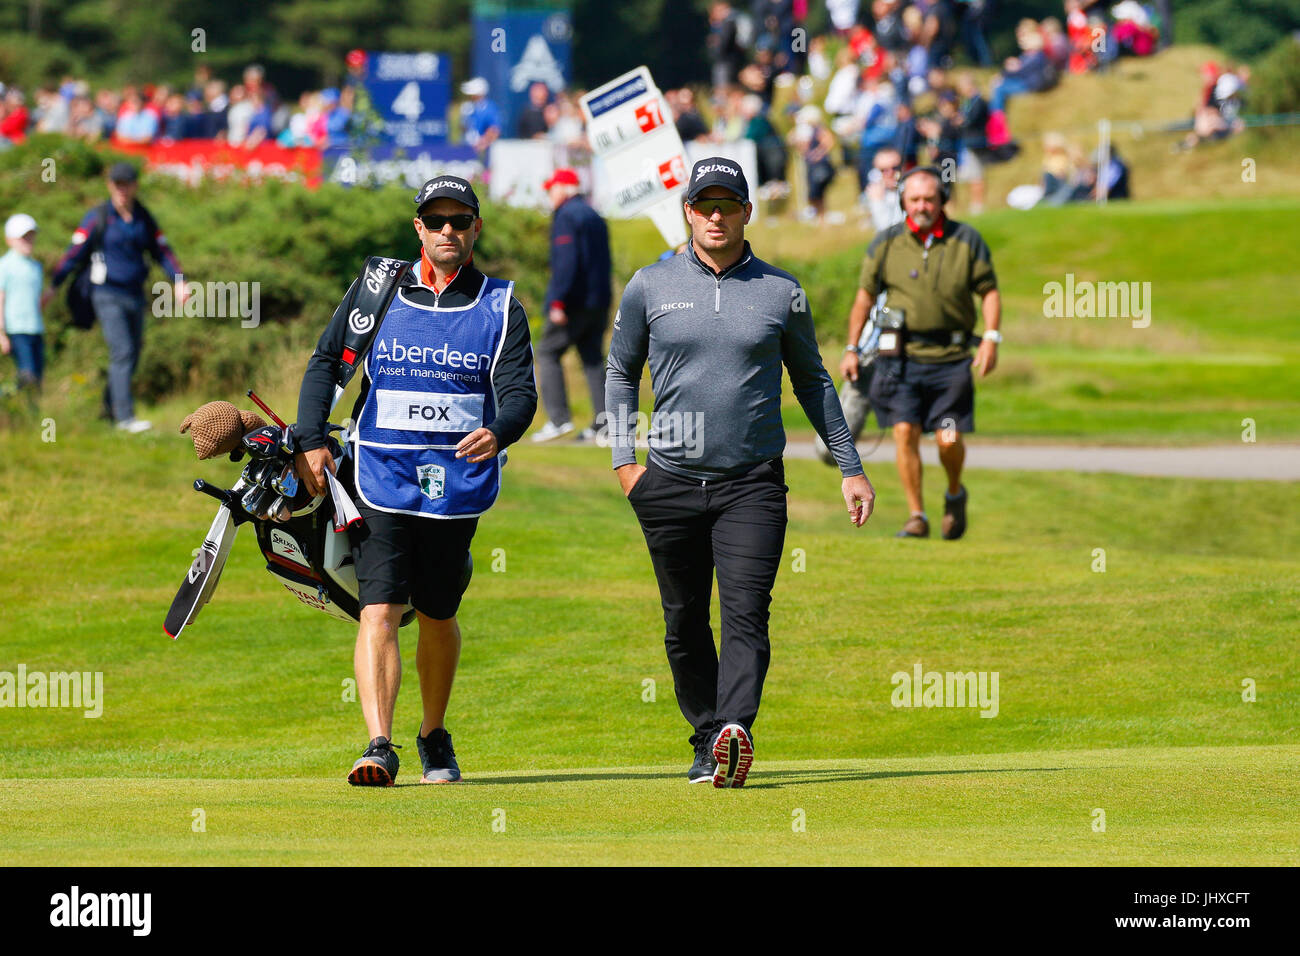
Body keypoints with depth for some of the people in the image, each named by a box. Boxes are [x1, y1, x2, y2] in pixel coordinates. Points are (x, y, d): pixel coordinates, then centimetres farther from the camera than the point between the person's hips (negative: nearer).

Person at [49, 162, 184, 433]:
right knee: (122, 353, -15)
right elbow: (75, 253, -7)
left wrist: (179, 281, -3)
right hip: (107, 295, -6)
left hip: (135, 296, 6)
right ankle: (125, 417, -17)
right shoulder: (98, 218, -6)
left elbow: (162, 251, 11)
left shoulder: (144, 219, 8)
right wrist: (53, 285, -10)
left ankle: (110, 408, 28)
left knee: (132, 356, 10)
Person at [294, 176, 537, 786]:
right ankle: (379, 748, -22)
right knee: (378, 612, -14)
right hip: (380, 479, -1)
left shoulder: (501, 308, 4)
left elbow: (520, 393, -6)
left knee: (436, 616, 12)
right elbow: (326, 362, 11)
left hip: (457, 483, 1)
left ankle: (434, 737, 33)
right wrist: (309, 440, -2)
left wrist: (497, 433, -28)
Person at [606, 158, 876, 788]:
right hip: (670, 481, 1)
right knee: (685, 623, 5)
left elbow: (811, 380, 15)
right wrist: (623, 458, 4)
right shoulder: (650, 287, 5)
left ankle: (735, 729, -31)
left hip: (753, 482, -1)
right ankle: (707, 741, 16)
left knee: (746, 613, -17)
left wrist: (850, 468, 12)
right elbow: (621, 371, 16)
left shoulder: (780, 292, 6)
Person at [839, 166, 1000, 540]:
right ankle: (916, 516, 1)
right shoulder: (887, 243, 3)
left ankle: (955, 494, 26)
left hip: (950, 357, -1)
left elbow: (989, 291, 7)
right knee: (905, 431, -9)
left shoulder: (966, 240, 2)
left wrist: (991, 338, -6)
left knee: (949, 439, -5)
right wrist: (852, 349, 9)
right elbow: (865, 296, 10)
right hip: (902, 355, 1)